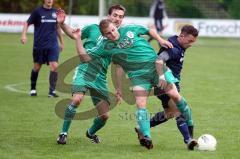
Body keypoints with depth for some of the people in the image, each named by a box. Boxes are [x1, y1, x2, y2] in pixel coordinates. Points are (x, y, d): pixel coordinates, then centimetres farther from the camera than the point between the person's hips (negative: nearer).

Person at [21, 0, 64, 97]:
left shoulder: (55, 12, 8)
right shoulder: (37, 11, -3)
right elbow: (27, 23, -2)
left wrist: (61, 42, 24)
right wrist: (24, 35, -19)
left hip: (53, 45, 2)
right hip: (39, 45, -2)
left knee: (54, 66, -12)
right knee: (37, 67, 9)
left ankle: (52, 91, -5)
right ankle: (33, 89, 29)